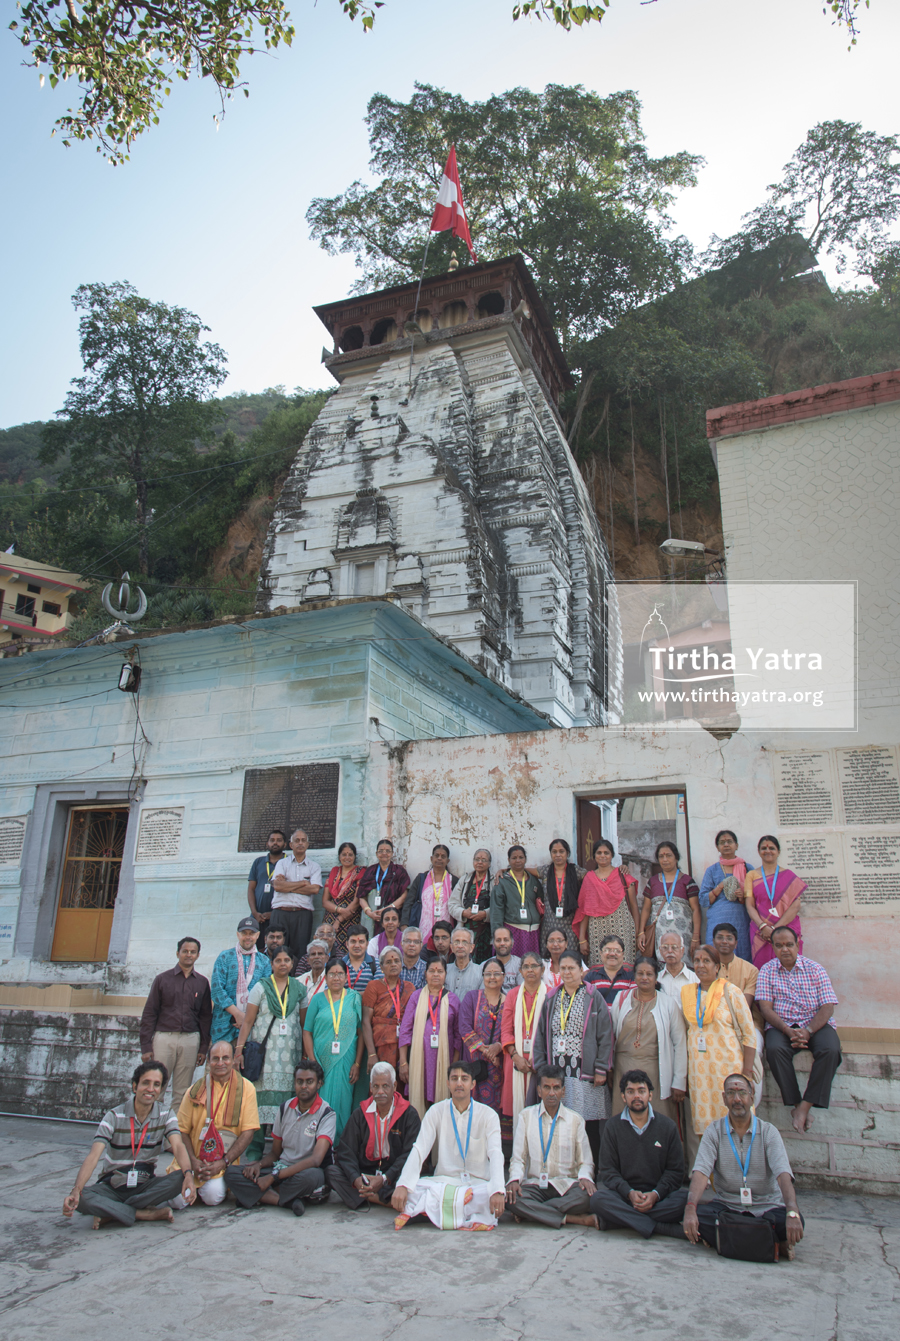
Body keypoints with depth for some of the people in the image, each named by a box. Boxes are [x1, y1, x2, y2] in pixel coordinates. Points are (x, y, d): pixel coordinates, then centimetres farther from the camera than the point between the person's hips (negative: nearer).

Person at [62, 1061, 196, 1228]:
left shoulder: (166, 1116, -4)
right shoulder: (114, 1117, -9)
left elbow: (178, 1146, -20)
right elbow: (94, 1155, -21)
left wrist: (188, 1175, -41)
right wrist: (76, 1190, -38)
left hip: (146, 1186, 1)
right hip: (112, 1187, -1)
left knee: (179, 1179, -29)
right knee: (81, 1199, -32)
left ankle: (111, 1211, -18)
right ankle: (148, 1214, -24)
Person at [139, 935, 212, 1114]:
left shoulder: (202, 982, 10)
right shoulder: (162, 979, 6)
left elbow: (206, 1017, 12)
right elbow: (149, 1014, 4)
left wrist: (204, 1048, 5)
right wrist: (146, 1046, -3)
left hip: (190, 1040, 1)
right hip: (164, 1037, -1)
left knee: (182, 1093, 4)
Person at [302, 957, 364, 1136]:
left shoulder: (355, 999, 5)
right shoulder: (318, 999, 5)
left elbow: (361, 1032, 4)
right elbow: (307, 1032, 2)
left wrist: (357, 1063, -3)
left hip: (345, 1061, 0)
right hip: (321, 1060, 0)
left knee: (342, 1103, 2)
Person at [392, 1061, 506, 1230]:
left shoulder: (488, 1115, 0)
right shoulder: (436, 1112, 3)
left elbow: (495, 1153, -13)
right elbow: (419, 1150, -6)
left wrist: (497, 1190, -32)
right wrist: (402, 1185, -23)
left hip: (478, 1183, 0)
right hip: (443, 1181, 0)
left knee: (500, 1196, -34)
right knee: (412, 1189, -28)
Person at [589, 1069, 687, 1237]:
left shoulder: (667, 1126, 7)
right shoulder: (613, 1127, 7)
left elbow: (675, 1170, 4)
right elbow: (607, 1170, 2)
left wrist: (656, 1194, -14)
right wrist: (629, 1192, -16)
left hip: (658, 1196, 0)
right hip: (624, 1195, 0)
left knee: (685, 1198, -30)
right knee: (598, 1199, -31)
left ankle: (621, 1218, -24)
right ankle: (662, 1227, -27)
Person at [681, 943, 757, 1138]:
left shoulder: (731, 992, -3)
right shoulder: (687, 993, 8)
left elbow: (749, 1034, -4)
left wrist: (747, 1073, -11)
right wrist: (685, 1071, 9)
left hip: (727, 1066, -3)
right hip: (698, 1069, 4)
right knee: (703, 1125, 4)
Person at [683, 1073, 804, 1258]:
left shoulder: (768, 1132, -1)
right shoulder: (714, 1131, 1)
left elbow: (783, 1173, -16)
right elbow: (701, 1172, -12)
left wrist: (792, 1213, -35)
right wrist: (690, 1209, -30)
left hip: (767, 1206, -1)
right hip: (726, 1206, 1)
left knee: (795, 1221, -30)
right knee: (699, 1214, -29)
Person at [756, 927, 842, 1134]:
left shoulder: (815, 969, 3)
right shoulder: (767, 971, 4)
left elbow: (827, 1007, -3)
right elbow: (766, 1008, -4)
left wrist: (808, 1031, -19)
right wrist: (789, 1031, -20)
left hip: (815, 1023, 0)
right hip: (781, 1025, 0)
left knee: (830, 1050, -31)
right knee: (774, 1049, -32)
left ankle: (805, 1106, -23)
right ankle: (796, 1104, -18)